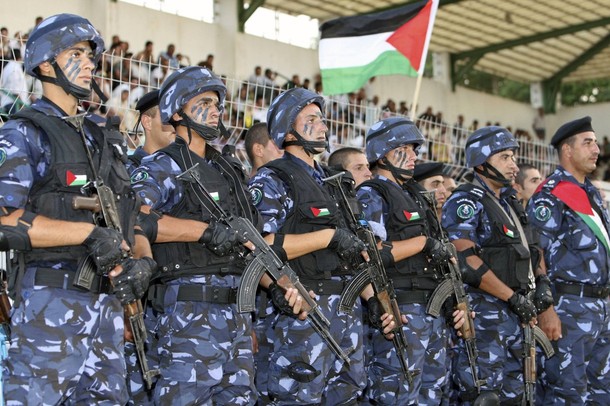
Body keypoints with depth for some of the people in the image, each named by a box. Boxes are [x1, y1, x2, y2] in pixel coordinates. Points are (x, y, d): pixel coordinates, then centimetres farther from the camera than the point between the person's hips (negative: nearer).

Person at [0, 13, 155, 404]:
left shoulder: (105, 138, 18)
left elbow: (131, 215, 17)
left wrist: (142, 261, -3)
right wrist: (90, 232, -19)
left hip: (107, 300, 7)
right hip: (50, 301, -6)